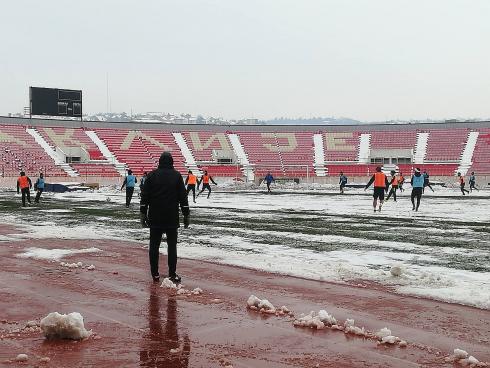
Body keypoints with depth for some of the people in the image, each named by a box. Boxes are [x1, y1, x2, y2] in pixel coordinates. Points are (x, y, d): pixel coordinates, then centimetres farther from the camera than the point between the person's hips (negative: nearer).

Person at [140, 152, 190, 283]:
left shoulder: (152, 175, 1)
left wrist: (143, 214, 5)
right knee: (172, 245, 5)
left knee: (154, 245, 7)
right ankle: (172, 275, 3)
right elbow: (183, 197, -1)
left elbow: (144, 197, 1)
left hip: (154, 218, 1)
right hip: (172, 218, -1)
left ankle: (155, 274, 8)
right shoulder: (177, 176, -1)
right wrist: (186, 215, 4)